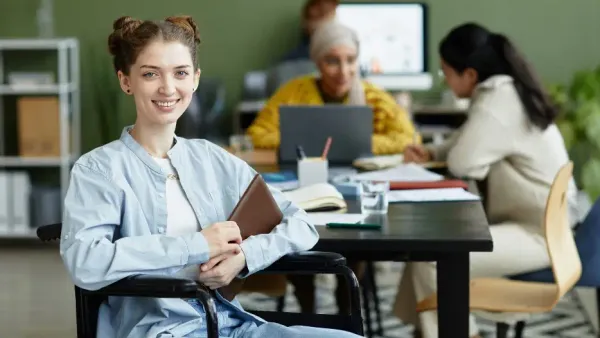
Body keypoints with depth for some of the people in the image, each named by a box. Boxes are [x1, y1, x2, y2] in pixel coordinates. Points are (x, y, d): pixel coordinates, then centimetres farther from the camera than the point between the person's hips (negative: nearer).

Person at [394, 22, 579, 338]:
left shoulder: (497, 101, -21)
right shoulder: (503, 91, 10)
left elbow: (462, 162, -24)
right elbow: (470, 146, 25)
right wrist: (431, 152, 7)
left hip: (538, 234, -10)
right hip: (527, 221, 10)